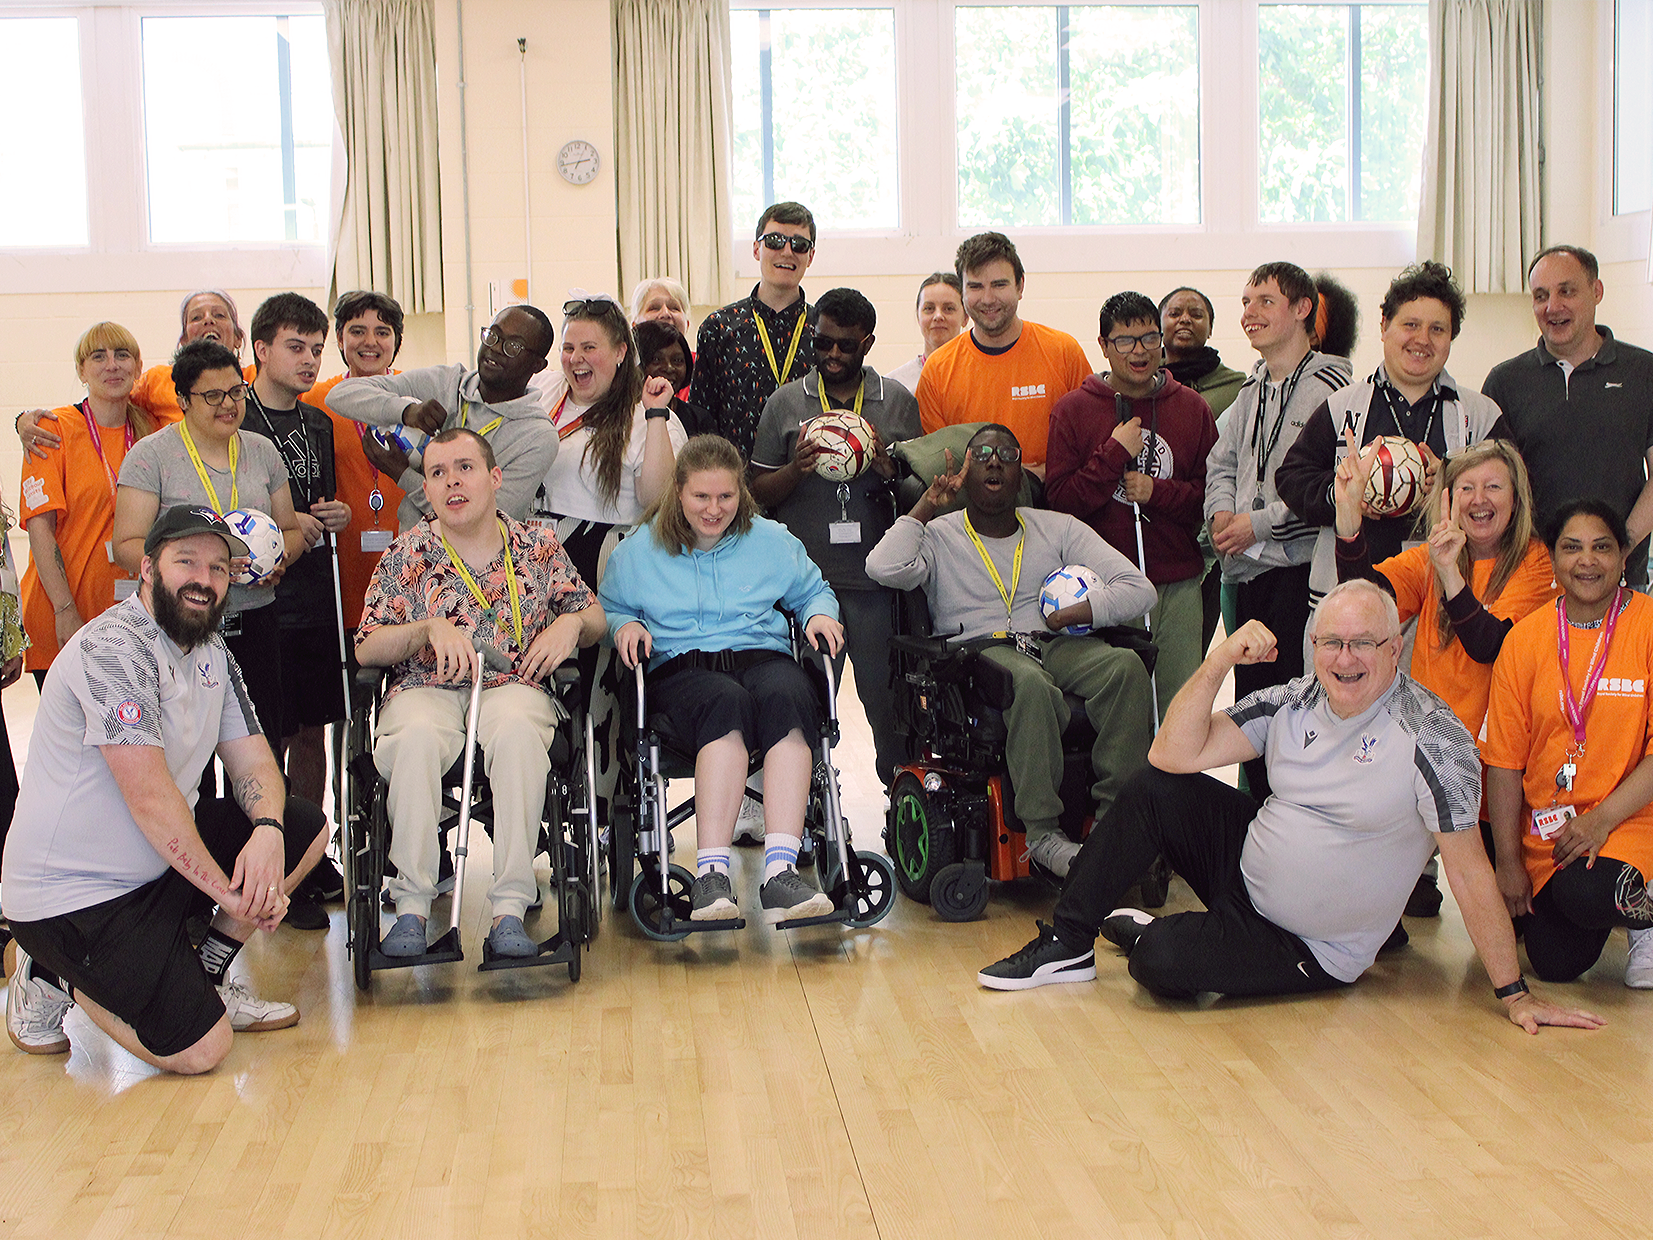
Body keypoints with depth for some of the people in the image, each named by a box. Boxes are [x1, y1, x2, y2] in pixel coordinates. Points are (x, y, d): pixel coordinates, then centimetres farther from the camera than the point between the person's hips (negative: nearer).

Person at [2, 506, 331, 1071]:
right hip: (73, 891, -9)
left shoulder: (212, 653, 9)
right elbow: (150, 796, -25)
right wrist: (229, 891, -22)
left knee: (306, 829, 4)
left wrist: (267, 831, -17)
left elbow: (251, 759, 6)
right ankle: (53, 972, 5)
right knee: (199, 1049, -18)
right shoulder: (113, 647, -21)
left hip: (164, 857, 9)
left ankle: (204, 980, 11)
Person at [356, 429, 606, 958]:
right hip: (426, 690, 0)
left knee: (517, 727, -37)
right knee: (418, 734, -37)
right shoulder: (408, 553, 10)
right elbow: (366, 648, 5)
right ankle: (412, 906, -30)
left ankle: (510, 908, -36)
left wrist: (573, 623, -5)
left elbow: (595, 617, 18)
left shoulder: (538, 547, 12)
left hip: (513, 688, 0)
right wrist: (430, 627, -11)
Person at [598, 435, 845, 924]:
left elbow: (812, 591, 29)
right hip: (681, 667, -1)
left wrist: (820, 614, 6)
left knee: (787, 699, -38)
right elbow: (607, 608, 22)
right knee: (728, 703, -40)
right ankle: (711, 874, -49)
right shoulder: (639, 550, 16)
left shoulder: (771, 540, 19)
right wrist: (623, 625, -1)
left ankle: (780, 873, -48)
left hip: (761, 657, 2)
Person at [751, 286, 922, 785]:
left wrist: (888, 468, -10)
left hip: (876, 580, 0)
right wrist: (797, 469, -12)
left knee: (887, 696, 3)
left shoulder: (898, 401, 9)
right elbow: (759, 493, 8)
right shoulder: (786, 402, 7)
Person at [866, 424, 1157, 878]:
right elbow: (884, 569, -12)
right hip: (979, 650, -3)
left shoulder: (1059, 529, 19)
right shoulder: (940, 536, 13)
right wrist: (927, 505, 1)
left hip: (1056, 647, 3)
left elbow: (1140, 588, 8)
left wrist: (1074, 614, -7)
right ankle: (1042, 833, -35)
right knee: (1030, 683, -39)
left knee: (1126, 666, -29)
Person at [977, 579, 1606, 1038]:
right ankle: (1067, 946, 3)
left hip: (1312, 950, -6)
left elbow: (1470, 868, -19)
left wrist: (1516, 996, -20)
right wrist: (1217, 663, -20)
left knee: (1158, 961, -26)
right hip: (1247, 860, 6)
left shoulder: (1430, 737, -20)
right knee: (1155, 789, -10)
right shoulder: (1296, 702, -4)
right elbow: (1175, 755, -9)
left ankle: (1143, 933, 13)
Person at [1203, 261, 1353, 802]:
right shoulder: (1250, 389, 18)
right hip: (1249, 570, 8)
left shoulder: (1331, 384, -7)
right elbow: (1222, 462, 24)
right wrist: (1222, 512, 3)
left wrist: (1260, 522, -13)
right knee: (1249, 696, 9)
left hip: (1302, 564, -8)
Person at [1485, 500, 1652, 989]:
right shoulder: (1526, 638, 1)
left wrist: (1602, 819, -19)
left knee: (1585, 894, -32)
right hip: (1546, 826, 3)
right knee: (1556, 963, -6)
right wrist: (1508, 861, -4)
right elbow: (1504, 759, 0)